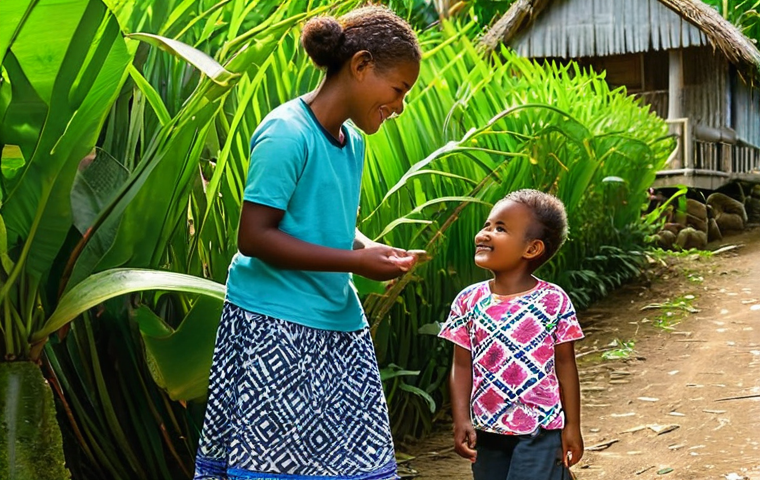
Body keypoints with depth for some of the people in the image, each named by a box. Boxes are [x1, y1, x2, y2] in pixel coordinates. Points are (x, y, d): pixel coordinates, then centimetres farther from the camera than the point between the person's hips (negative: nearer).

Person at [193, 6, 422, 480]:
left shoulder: (351, 140, 10)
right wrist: (355, 261, -17)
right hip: (276, 329, -8)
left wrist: (374, 249, 1)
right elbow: (254, 237, -18)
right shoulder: (287, 133, -15)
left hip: (337, 323, 8)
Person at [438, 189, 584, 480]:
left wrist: (572, 426, 0)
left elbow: (565, 365, -1)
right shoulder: (468, 301, -1)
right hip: (487, 431, 4)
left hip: (540, 431, -3)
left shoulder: (554, 301, -7)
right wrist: (461, 421, -7)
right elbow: (462, 367, 1)